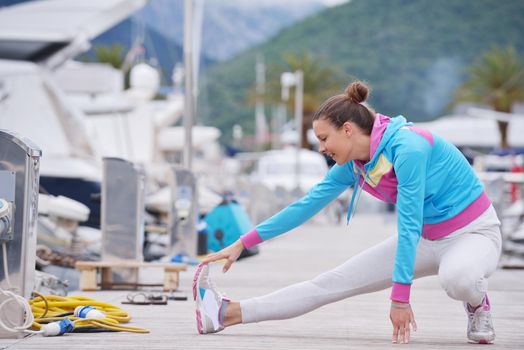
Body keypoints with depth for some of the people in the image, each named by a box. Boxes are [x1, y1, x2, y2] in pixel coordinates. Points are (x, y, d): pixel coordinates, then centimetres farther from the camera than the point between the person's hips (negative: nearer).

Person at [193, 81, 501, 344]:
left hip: (474, 233, -7)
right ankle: (228, 314, 1)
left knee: (456, 278, -42)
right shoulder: (353, 164, -2)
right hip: (427, 237, 7)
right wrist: (243, 243, 6)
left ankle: (477, 304, -8)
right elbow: (307, 205, 5)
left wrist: (400, 297, -29)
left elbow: (409, 224, -28)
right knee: (332, 283, 0)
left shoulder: (406, 147, -27)